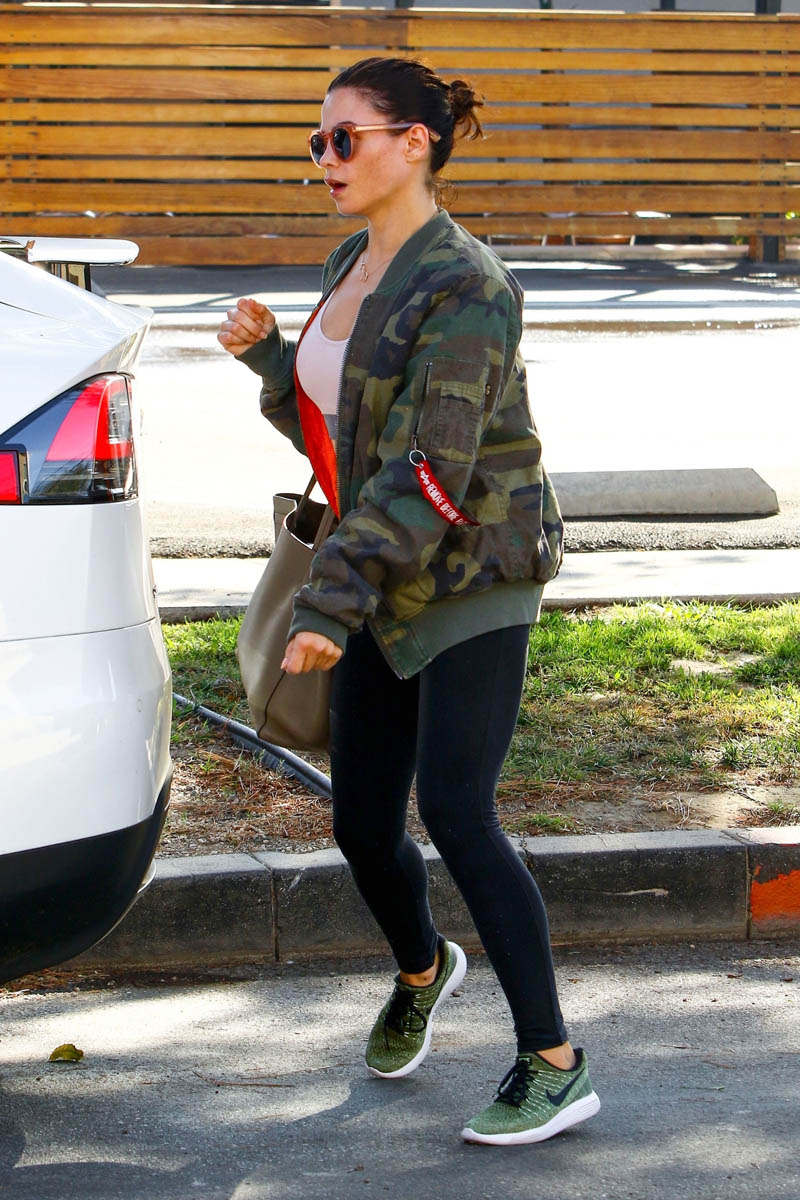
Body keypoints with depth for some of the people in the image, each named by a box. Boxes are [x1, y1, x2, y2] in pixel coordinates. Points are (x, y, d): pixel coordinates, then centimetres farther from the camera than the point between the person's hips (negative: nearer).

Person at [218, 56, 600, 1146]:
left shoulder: (464, 287, -18)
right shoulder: (352, 266, 10)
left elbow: (428, 471, -24)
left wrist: (331, 603, -28)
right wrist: (264, 354, 3)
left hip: (473, 576, -8)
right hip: (385, 585, 8)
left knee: (456, 813, -16)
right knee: (362, 825, 10)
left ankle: (554, 1064, -8)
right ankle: (422, 971, 41)